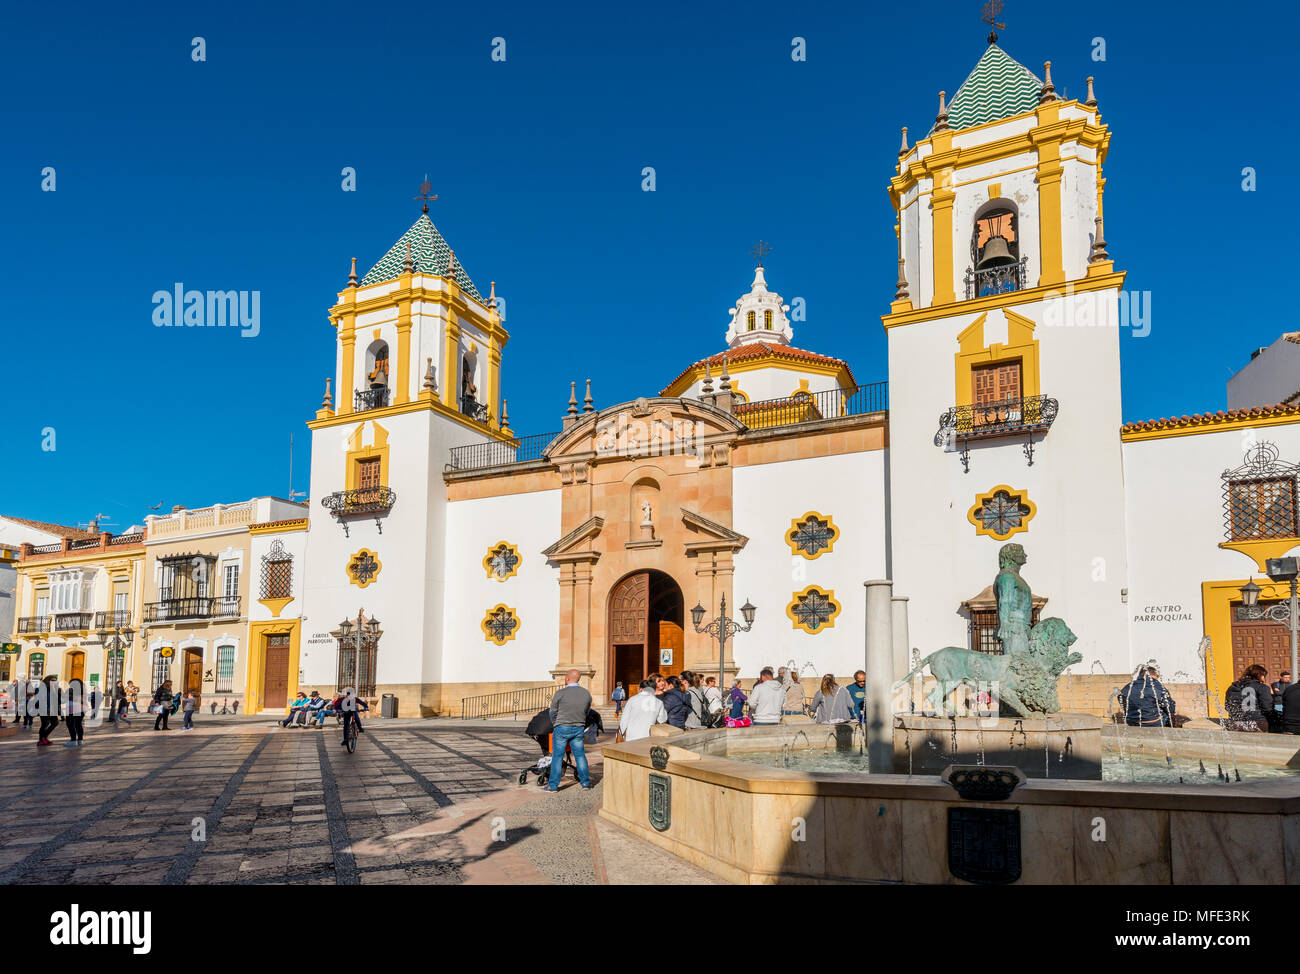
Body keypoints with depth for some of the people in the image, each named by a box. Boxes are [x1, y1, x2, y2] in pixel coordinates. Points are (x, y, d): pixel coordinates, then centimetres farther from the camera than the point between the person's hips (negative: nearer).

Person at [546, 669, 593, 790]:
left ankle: (553, 785, 6)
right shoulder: (586, 694, 0)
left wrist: (555, 724, 18)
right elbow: (587, 712, 10)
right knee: (580, 754, 14)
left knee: (557, 756, 3)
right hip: (579, 728, 4)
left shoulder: (560, 693, -13)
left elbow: (553, 713, -1)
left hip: (562, 728, -4)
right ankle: (585, 782, 18)